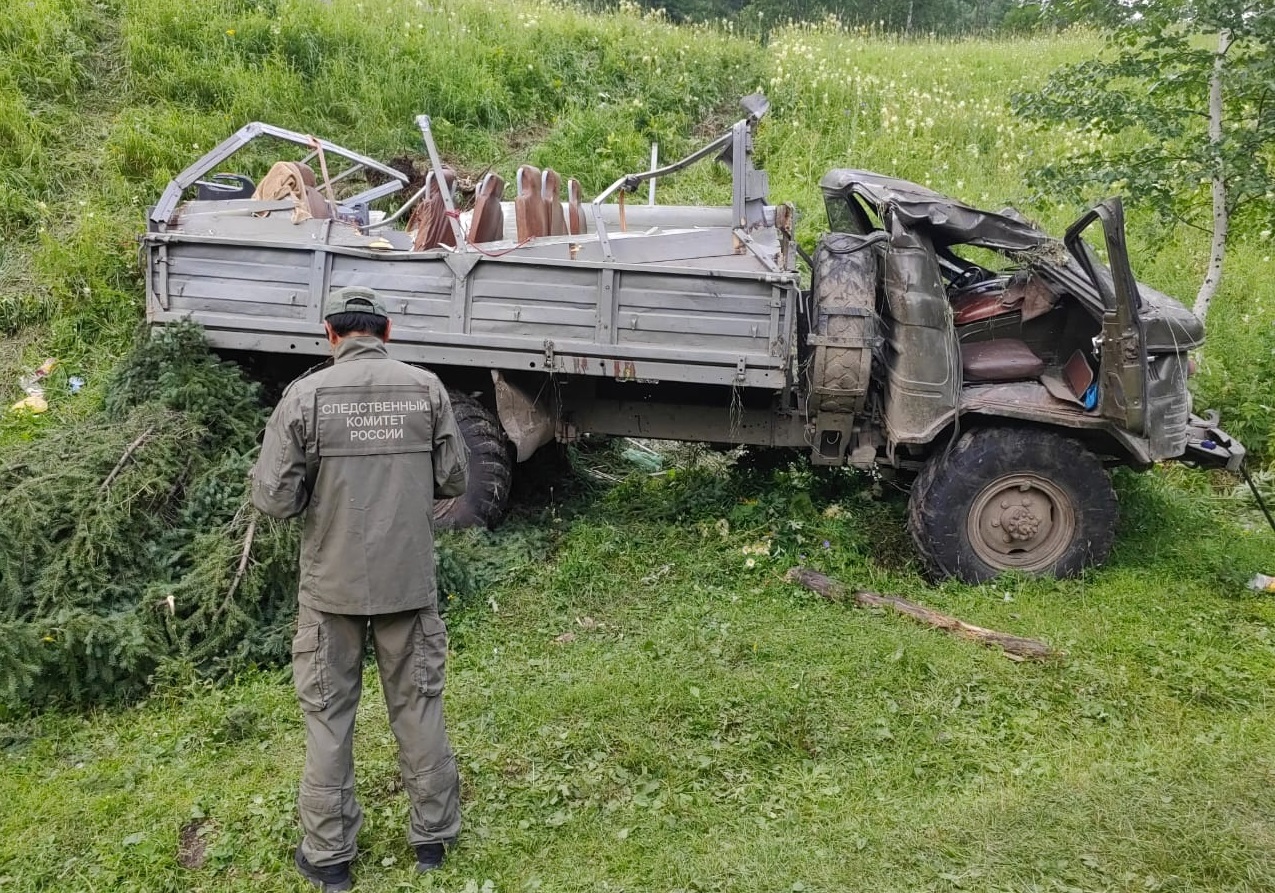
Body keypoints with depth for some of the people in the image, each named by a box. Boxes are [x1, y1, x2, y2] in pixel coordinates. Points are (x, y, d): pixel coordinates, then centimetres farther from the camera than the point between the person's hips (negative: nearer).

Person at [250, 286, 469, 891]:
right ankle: (433, 836, 27)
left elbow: (275, 498, -11)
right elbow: (455, 480, 1)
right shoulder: (426, 388, -4)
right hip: (410, 580, 2)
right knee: (419, 705, 15)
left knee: (328, 715, 12)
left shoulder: (307, 394, -11)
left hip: (333, 585, -2)